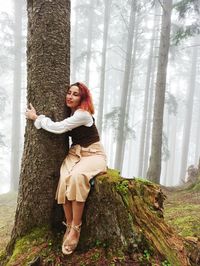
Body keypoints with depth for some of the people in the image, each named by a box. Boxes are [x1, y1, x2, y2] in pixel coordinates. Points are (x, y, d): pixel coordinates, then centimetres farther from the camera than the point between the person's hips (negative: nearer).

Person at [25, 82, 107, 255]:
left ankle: (75, 229, -23)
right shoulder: (70, 112, 10)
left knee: (77, 176, -36)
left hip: (93, 154, -6)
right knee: (65, 178, -26)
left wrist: (36, 117, -9)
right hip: (75, 153, 6)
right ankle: (69, 226, -15)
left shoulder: (83, 114, -17)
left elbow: (58, 128, -21)